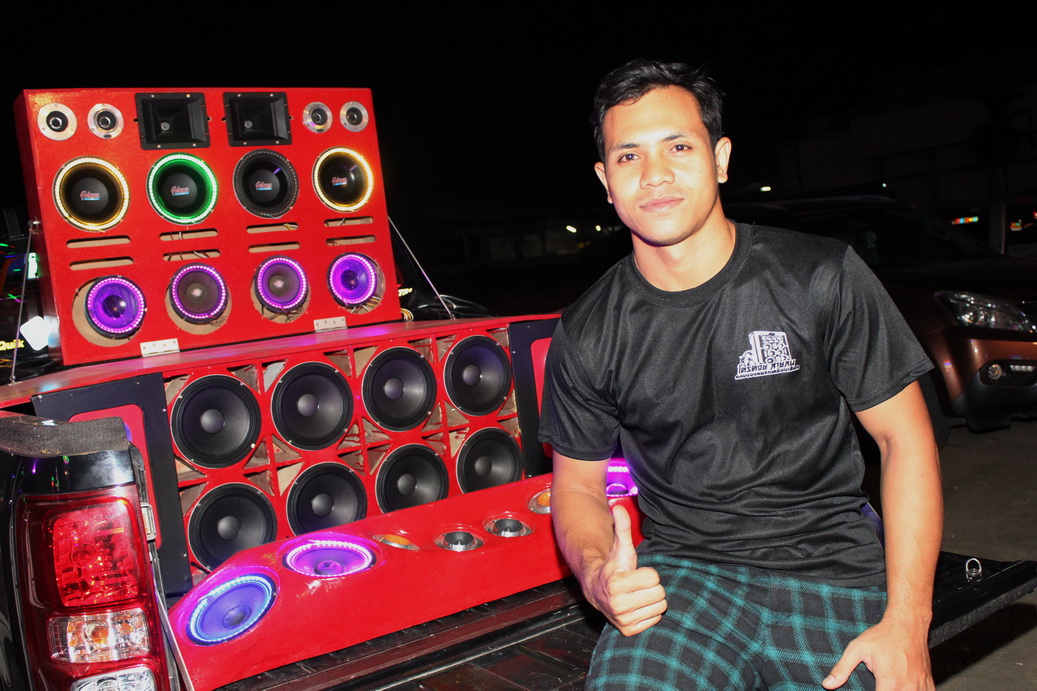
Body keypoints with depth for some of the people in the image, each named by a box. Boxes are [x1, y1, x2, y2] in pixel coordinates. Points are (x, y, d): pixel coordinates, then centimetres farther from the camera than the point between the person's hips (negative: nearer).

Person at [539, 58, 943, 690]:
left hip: (832, 575, 1)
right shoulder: (587, 336, -2)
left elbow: (905, 437, -1)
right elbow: (578, 482, 8)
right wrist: (596, 574, -15)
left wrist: (906, 625, -8)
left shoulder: (822, 277, -6)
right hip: (682, 573, 0)